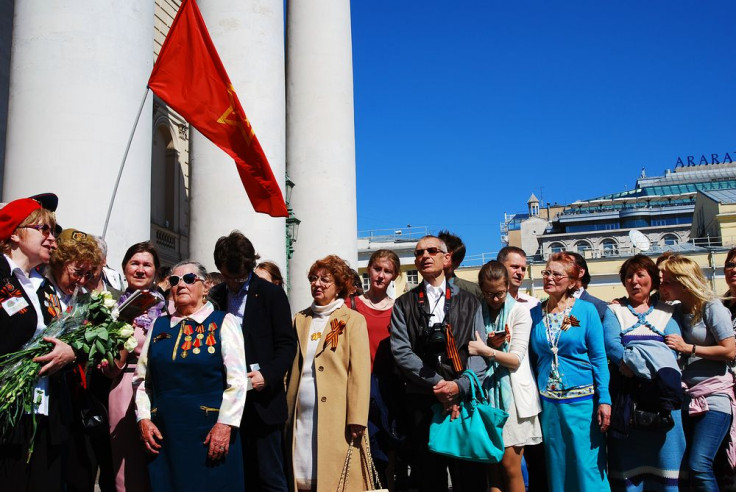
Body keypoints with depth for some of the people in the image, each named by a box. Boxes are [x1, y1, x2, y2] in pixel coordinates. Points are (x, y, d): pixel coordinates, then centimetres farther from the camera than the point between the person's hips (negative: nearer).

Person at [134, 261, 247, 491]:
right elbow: (141, 377, 13)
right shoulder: (159, 325, 12)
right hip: (163, 433, 4)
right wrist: (143, 418, 3)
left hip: (211, 431, -3)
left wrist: (225, 424, -13)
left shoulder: (223, 323, 0)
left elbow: (237, 379, -7)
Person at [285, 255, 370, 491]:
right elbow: (291, 367, 15)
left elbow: (360, 372, -5)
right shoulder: (300, 319, 15)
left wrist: (356, 420, -11)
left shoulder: (353, 320, 2)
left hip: (336, 417, -4)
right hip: (300, 417, 4)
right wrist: (285, 413, 6)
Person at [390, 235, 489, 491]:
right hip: (421, 402, 0)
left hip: (465, 400, 0)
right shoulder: (403, 305, 11)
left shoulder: (469, 302, 13)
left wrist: (460, 385, -13)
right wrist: (436, 384, -11)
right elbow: (401, 351, -1)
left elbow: (478, 351, 3)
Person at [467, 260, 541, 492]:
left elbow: (516, 359, -8)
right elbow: (473, 352, 8)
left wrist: (486, 350, -21)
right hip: (487, 392, 3)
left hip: (513, 393, -3)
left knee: (510, 465, -2)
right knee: (493, 465, 4)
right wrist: (490, 345, -11)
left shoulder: (519, 312, -1)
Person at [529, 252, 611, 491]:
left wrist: (604, 399, -10)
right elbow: (532, 359, 10)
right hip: (548, 403, 3)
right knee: (556, 468, 12)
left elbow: (598, 358, -4)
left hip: (581, 400, -3)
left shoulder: (586, 310, -4)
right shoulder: (535, 313, 5)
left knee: (587, 467, 1)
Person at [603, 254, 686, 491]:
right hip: (626, 391, -1)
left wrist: (633, 362, -18)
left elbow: (673, 348, -1)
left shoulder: (666, 312, 16)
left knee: (662, 450, -2)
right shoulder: (614, 311, 13)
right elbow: (611, 345, -4)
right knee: (628, 454, -2)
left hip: (660, 391, 1)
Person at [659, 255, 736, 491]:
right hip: (687, 397, 7)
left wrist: (688, 348, -12)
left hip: (714, 396, -7)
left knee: (699, 466, -20)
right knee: (688, 467, 8)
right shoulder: (677, 311, 10)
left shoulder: (711, 306, -8)